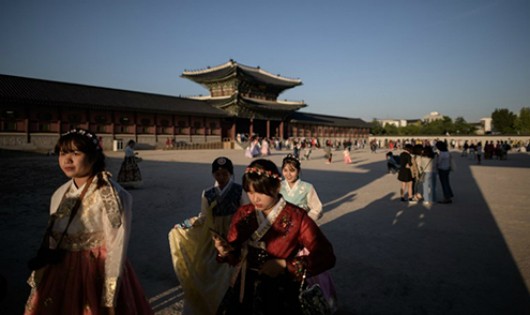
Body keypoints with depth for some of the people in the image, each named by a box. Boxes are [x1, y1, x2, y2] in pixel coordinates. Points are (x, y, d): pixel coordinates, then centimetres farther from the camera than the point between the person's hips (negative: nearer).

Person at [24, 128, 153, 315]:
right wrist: (37, 280, 13)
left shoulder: (109, 194, -19)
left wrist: (109, 299, -16)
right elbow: (51, 240, 11)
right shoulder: (60, 194, 2)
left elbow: (116, 249, -18)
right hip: (59, 276, 7)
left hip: (96, 275, -6)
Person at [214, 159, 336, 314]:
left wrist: (285, 265, -17)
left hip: (280, 296, -2)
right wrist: (226, 251, -18)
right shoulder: (243, 214, -3)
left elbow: (326, 257, -14)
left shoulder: (297, 218, -14)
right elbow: (235, 257, 3)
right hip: (243, 291, 2)